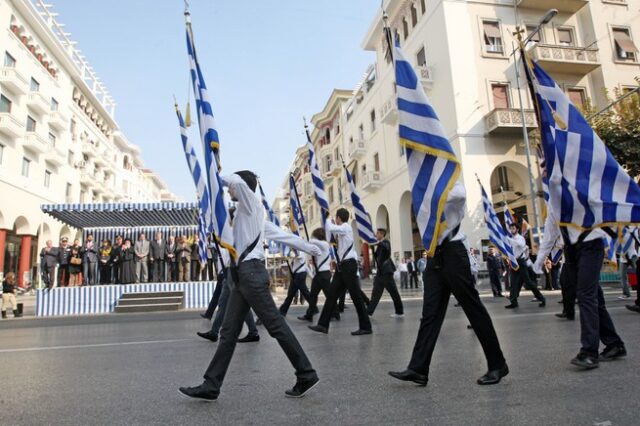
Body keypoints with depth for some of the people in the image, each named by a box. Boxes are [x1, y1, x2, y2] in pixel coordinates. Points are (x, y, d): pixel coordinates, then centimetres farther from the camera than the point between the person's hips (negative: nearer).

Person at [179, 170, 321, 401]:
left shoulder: (252, 204, 0)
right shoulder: (249, 214, 24)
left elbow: (237, 181, -20)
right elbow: (281, 234, 25)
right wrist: (309, 247, 29)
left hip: (251, 271, -10)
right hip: (243, 274, 10)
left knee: (275, 325, -5)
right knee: (229, 331, 8)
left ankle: (306, 375, 4)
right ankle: (211, 386, 14)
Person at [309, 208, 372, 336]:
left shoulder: (346, 227, -9)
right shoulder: (341, 230, 19)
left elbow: (330, 228, -22)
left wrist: (328, 220, -3)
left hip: (349, 264, -9)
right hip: (342, 265, 9)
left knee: (356, 296, -4)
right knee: (332, 294, 6)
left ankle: (365, 327, 4)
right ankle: (323, 325, 9)